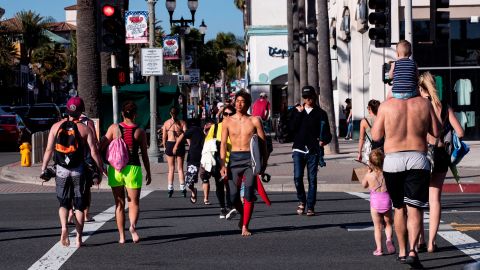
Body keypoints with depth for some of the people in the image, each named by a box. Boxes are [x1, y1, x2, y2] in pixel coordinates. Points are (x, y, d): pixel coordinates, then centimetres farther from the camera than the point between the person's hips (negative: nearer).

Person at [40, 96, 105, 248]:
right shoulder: (85, 129, -4)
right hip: (79, 170, -1)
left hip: (61, 170, 1)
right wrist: (101, 169, 0)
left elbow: (49, 150, 0)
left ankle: (64, 227, -13)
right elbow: (93, 152, -8)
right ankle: (79, 238, 9)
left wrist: (43, 169, 8)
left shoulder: (56, 127, 1)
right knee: (79, 205, 9)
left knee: (63, 203, 14)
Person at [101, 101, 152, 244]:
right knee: (134, 203, 5)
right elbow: (144, 155, 2)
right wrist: (148, 173, 12)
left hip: (115, 169, 1)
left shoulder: (114, 128, -1)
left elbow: (101, 147, -2)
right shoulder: (140, 131, -2)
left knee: (119, 204, 12)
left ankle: (121, 236, 11)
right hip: (133, 168, -1)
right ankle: (133, 225, -24)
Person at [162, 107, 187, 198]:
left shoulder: (166, 123, 1)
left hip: (170, 144, 0)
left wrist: (165, 147, 13)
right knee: (180, 168, 7)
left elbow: (164, 137, 2)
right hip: (180, 145, 0)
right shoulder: (182, 123, -2)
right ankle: (182, 189, 2)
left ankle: (170, 189, 5)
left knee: (171, 168, 9)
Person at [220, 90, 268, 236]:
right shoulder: (228, 121, 8)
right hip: (234, 158, 2)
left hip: (250, 159, -2)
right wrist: (223, 165, -3)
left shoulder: (254, 121, 4)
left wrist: (264, 163, -3)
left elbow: (262, 142, 4)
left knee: (249, 193, -12)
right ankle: (243, 215, 31)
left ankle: (245, 227, -7)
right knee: (233, 195, 0)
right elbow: (223, 144, 6)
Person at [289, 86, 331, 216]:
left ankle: (310, 206, 7)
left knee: (312, 179, 1)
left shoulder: (320, 113, 5)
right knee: (297, 177, -9)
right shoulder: (298, 110, 9)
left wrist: (323, 141, -15)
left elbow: (327, 132, 5)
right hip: (299, 149, 1)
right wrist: (299, 113, -9)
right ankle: (302, 201, 14)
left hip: (313, 150, -1)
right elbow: (292, 127, -3)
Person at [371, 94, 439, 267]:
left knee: (399, 207, 15)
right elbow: (435, 132, 6)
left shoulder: (387, 105, -4)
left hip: (393, 159, 0)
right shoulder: (424, 104, 1)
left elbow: (376, 136, 3)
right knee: (414, 208, -2)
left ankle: (402, 251, 22)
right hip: (418, 158, 0)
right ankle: (412, 250, -19)